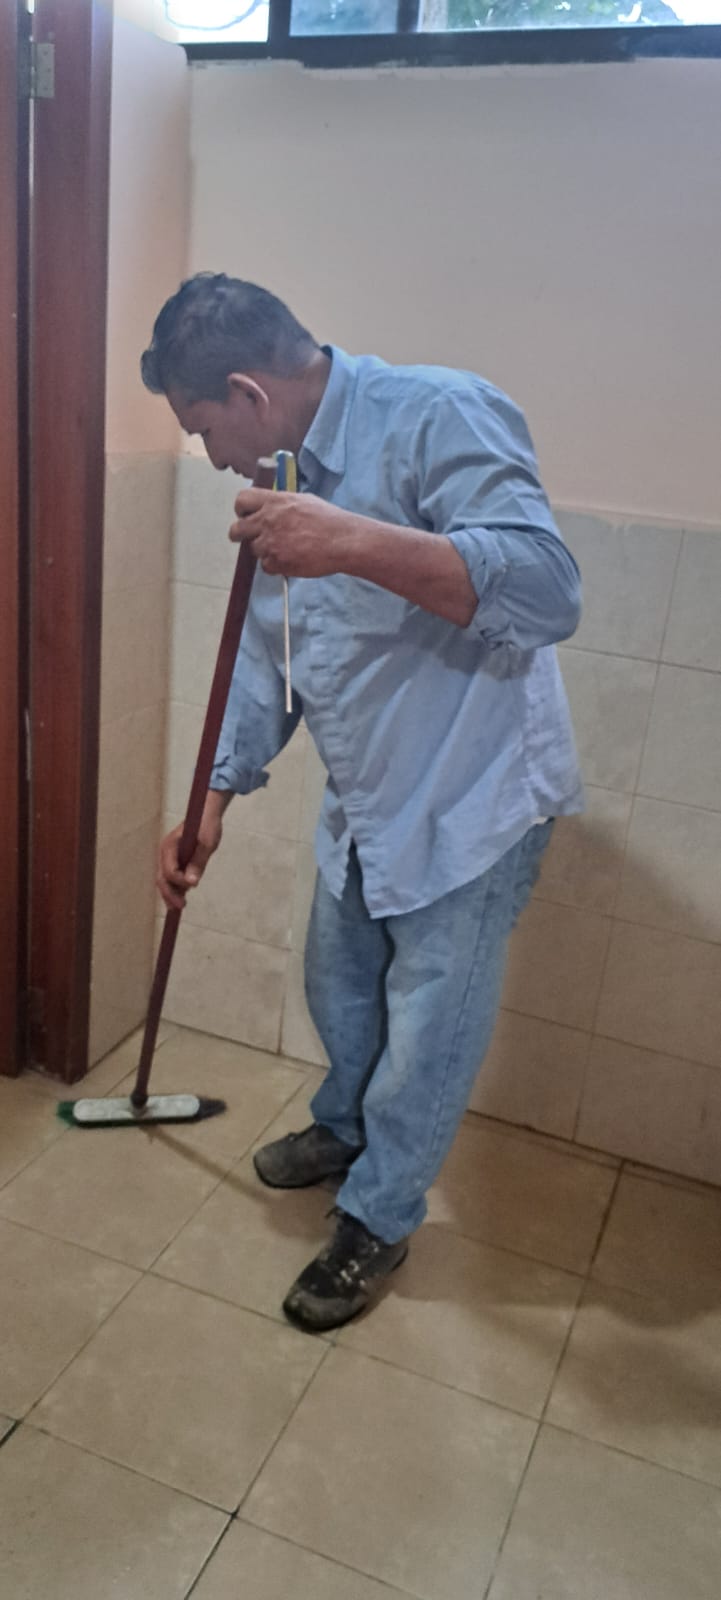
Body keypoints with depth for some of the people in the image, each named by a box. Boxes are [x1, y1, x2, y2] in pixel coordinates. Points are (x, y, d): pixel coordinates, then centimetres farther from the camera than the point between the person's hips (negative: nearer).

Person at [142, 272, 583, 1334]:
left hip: (473, 808, -8)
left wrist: (357, 544, -43)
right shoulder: (287, 484, 5)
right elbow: (266, 657, 13)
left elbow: (549, 591, -34)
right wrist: (213, 805, 11)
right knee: (339, 992, 26)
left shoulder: (441, 416, -22)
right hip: (364, 806, 8)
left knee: (426, 1039, 9)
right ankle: (346, 1130, 54)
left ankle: (378, 1222, 34)